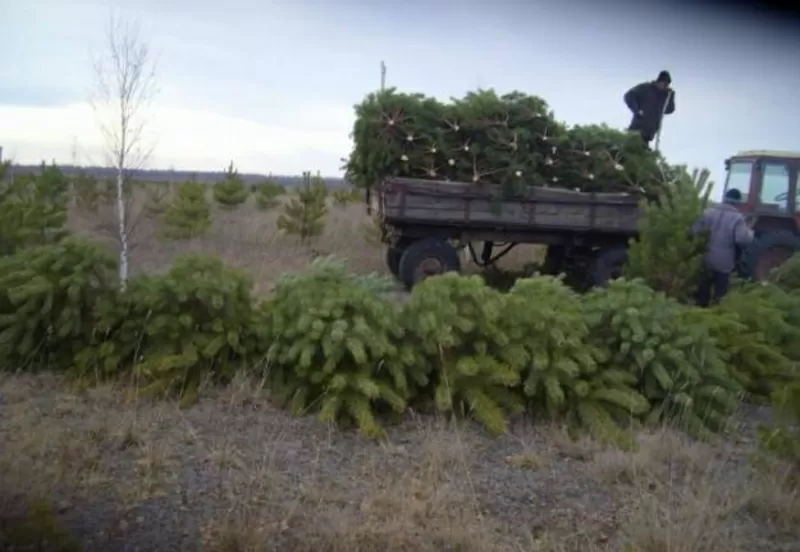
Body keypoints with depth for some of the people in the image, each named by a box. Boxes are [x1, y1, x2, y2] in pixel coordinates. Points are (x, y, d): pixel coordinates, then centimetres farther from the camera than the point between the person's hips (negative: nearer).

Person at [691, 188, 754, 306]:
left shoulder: (710, 212, 1)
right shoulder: (737, 218, -13)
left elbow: (695, 229, 1)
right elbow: (743, 239, -23)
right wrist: (750, 232, -3)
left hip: (707, 260, 4)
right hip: (724, 263, -4)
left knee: (704, 290, 19)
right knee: (720, 292, 8)